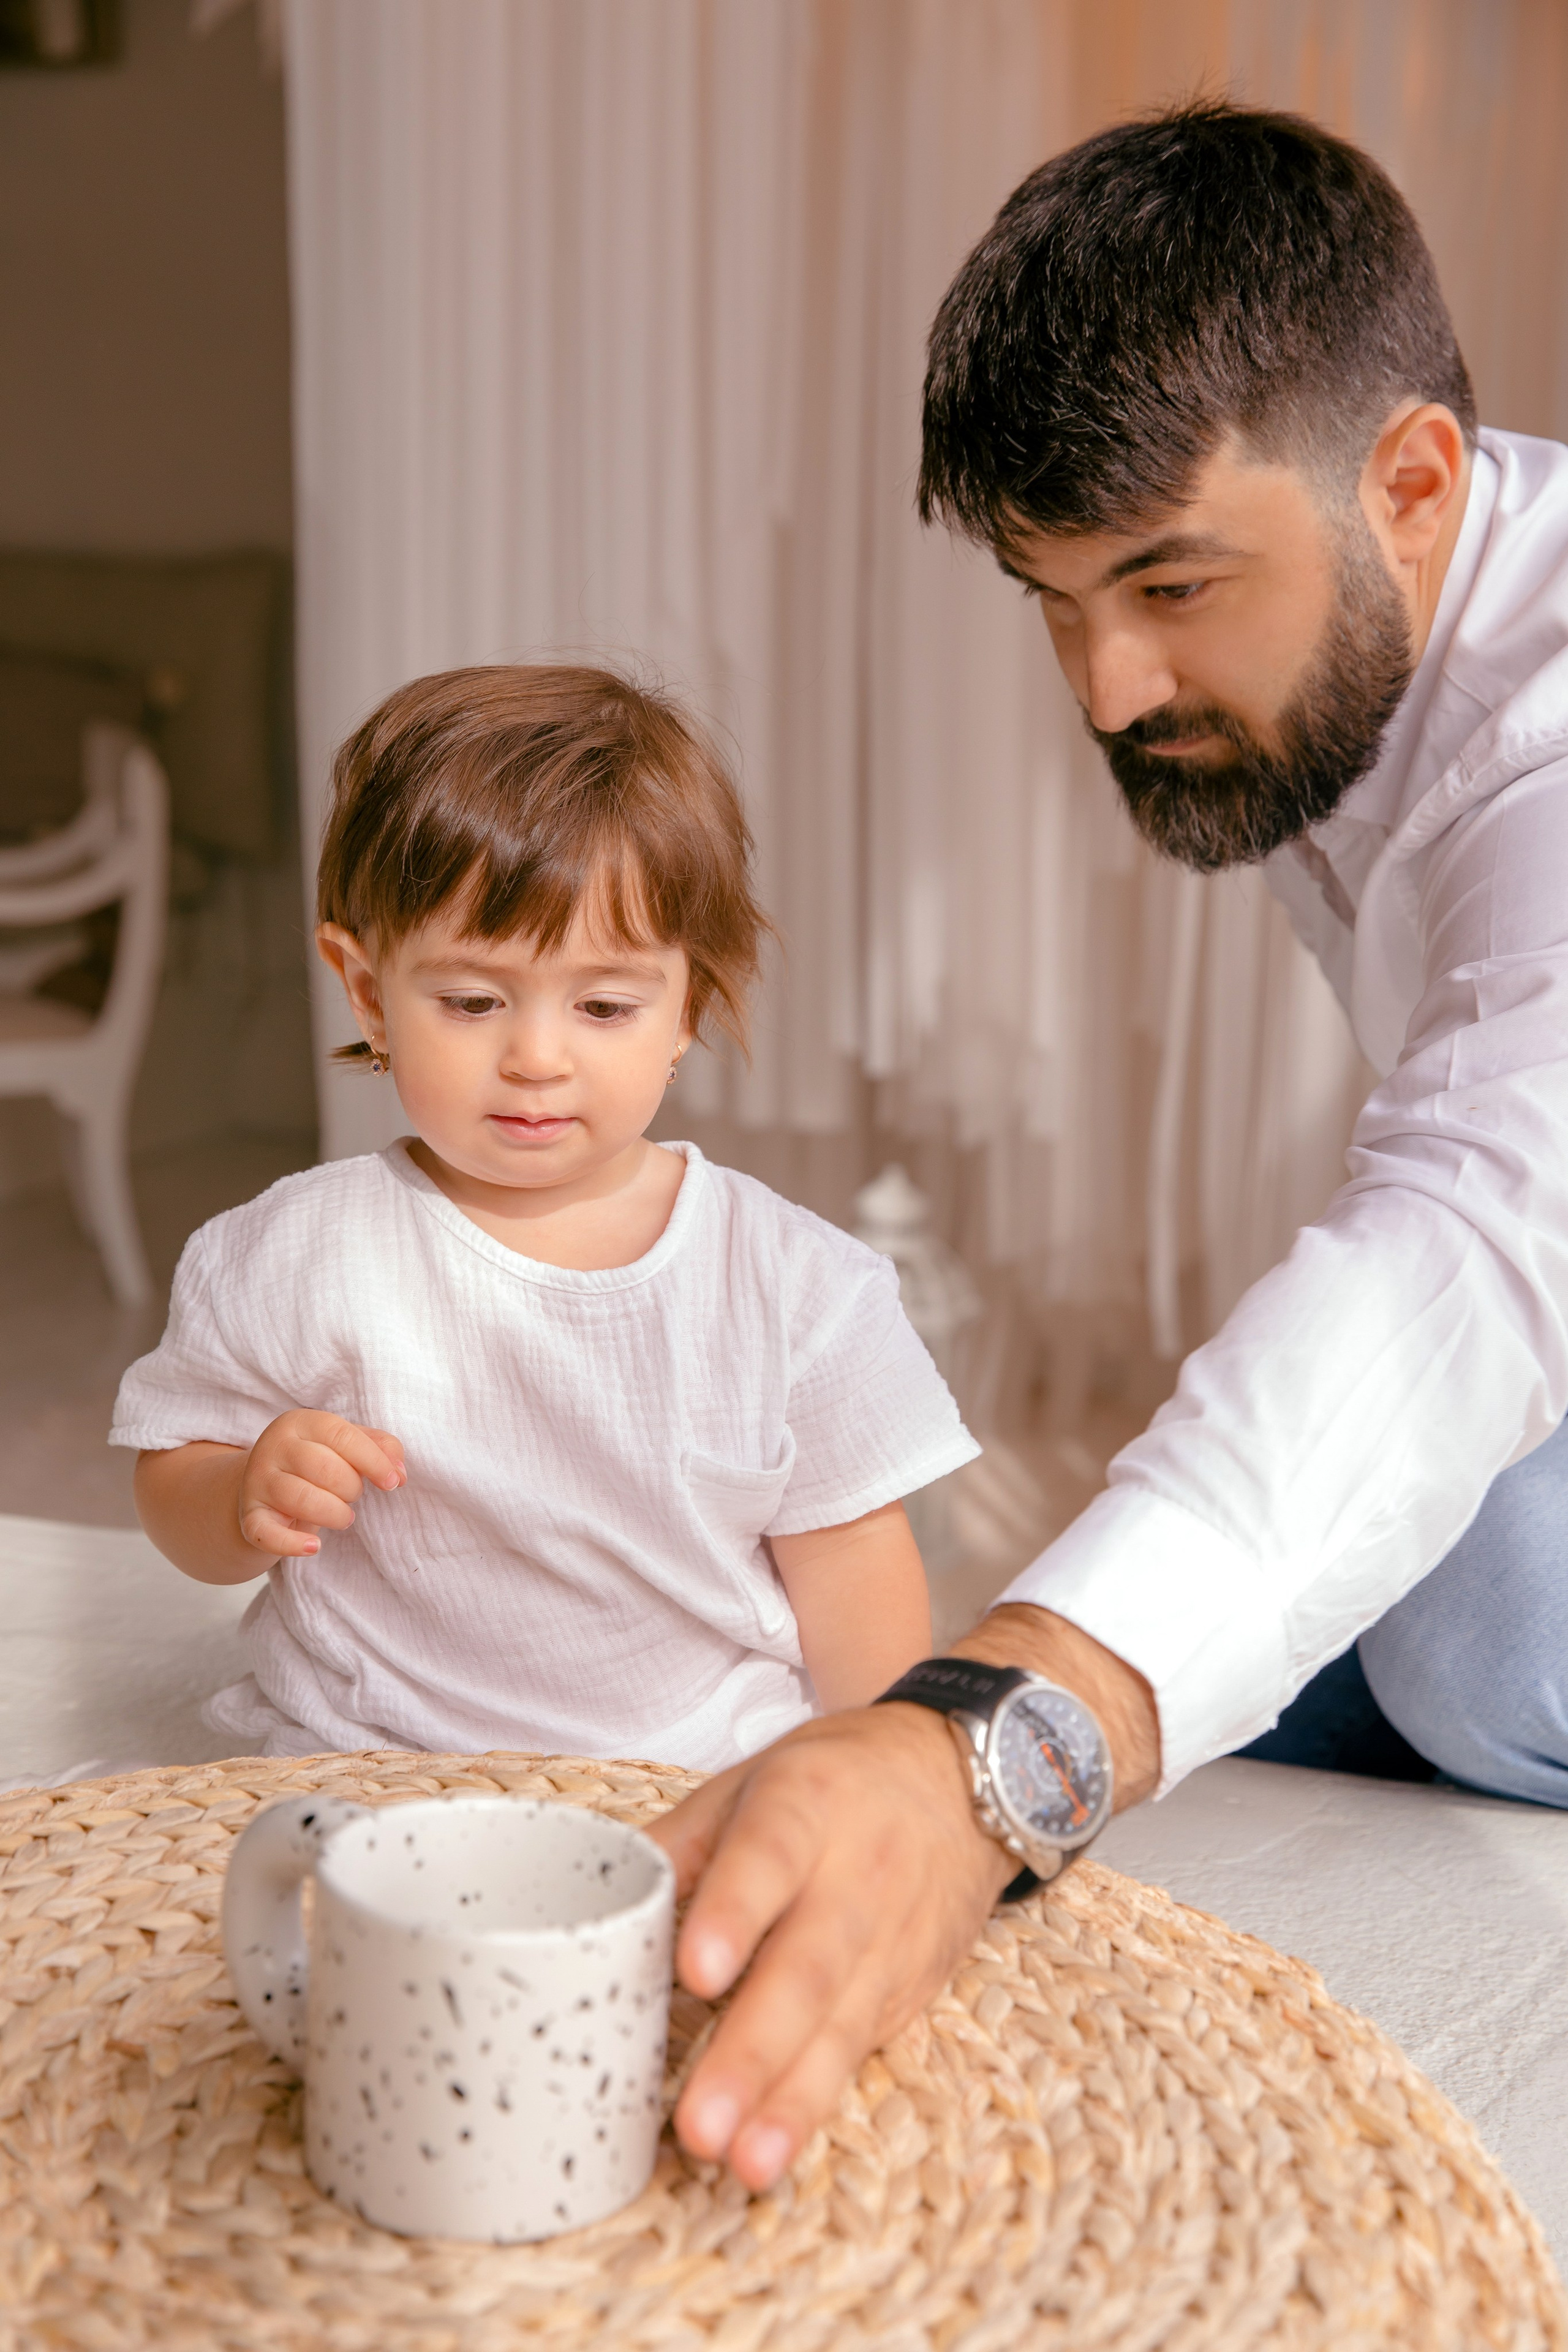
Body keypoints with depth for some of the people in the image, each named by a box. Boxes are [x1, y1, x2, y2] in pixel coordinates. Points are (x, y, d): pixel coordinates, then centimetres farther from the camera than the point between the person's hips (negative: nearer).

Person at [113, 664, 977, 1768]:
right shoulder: (293, 1257, -3)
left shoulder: (797, 1283, -2)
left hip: (716, 1789, 1)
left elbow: (853, 1574, 4)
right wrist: (247, 1502, -14)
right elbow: (172, 1490, 7)